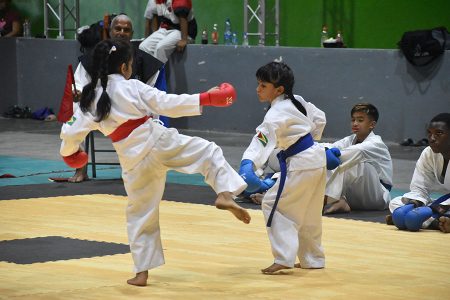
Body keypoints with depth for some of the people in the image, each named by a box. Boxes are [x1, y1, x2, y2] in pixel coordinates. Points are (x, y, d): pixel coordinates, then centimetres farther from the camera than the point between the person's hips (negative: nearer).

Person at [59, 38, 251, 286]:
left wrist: (69, 152, 29)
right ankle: (224, 194, -14)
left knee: (140, 214, 15)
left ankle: (142, 272, 15)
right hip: (157, 142, -3)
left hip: (133, 159, 3)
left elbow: (71, 132, 6)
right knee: (209, 152, 12)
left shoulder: (90, 98, 6)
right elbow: (168, 104, -6)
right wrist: (207, 98, -1)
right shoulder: (132, 87, -2)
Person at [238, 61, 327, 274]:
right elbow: (319, 119, 21)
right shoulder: (297, 101, 8)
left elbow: (262, 140, -33)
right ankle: (312, 259, 29)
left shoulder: (277, 114, -19)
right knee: (308, 214, 20)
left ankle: (284, 258, -8)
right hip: (316, 158, 10)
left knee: (274, 205, -5)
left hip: (300, 164, -10)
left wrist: (248, 165, -45)